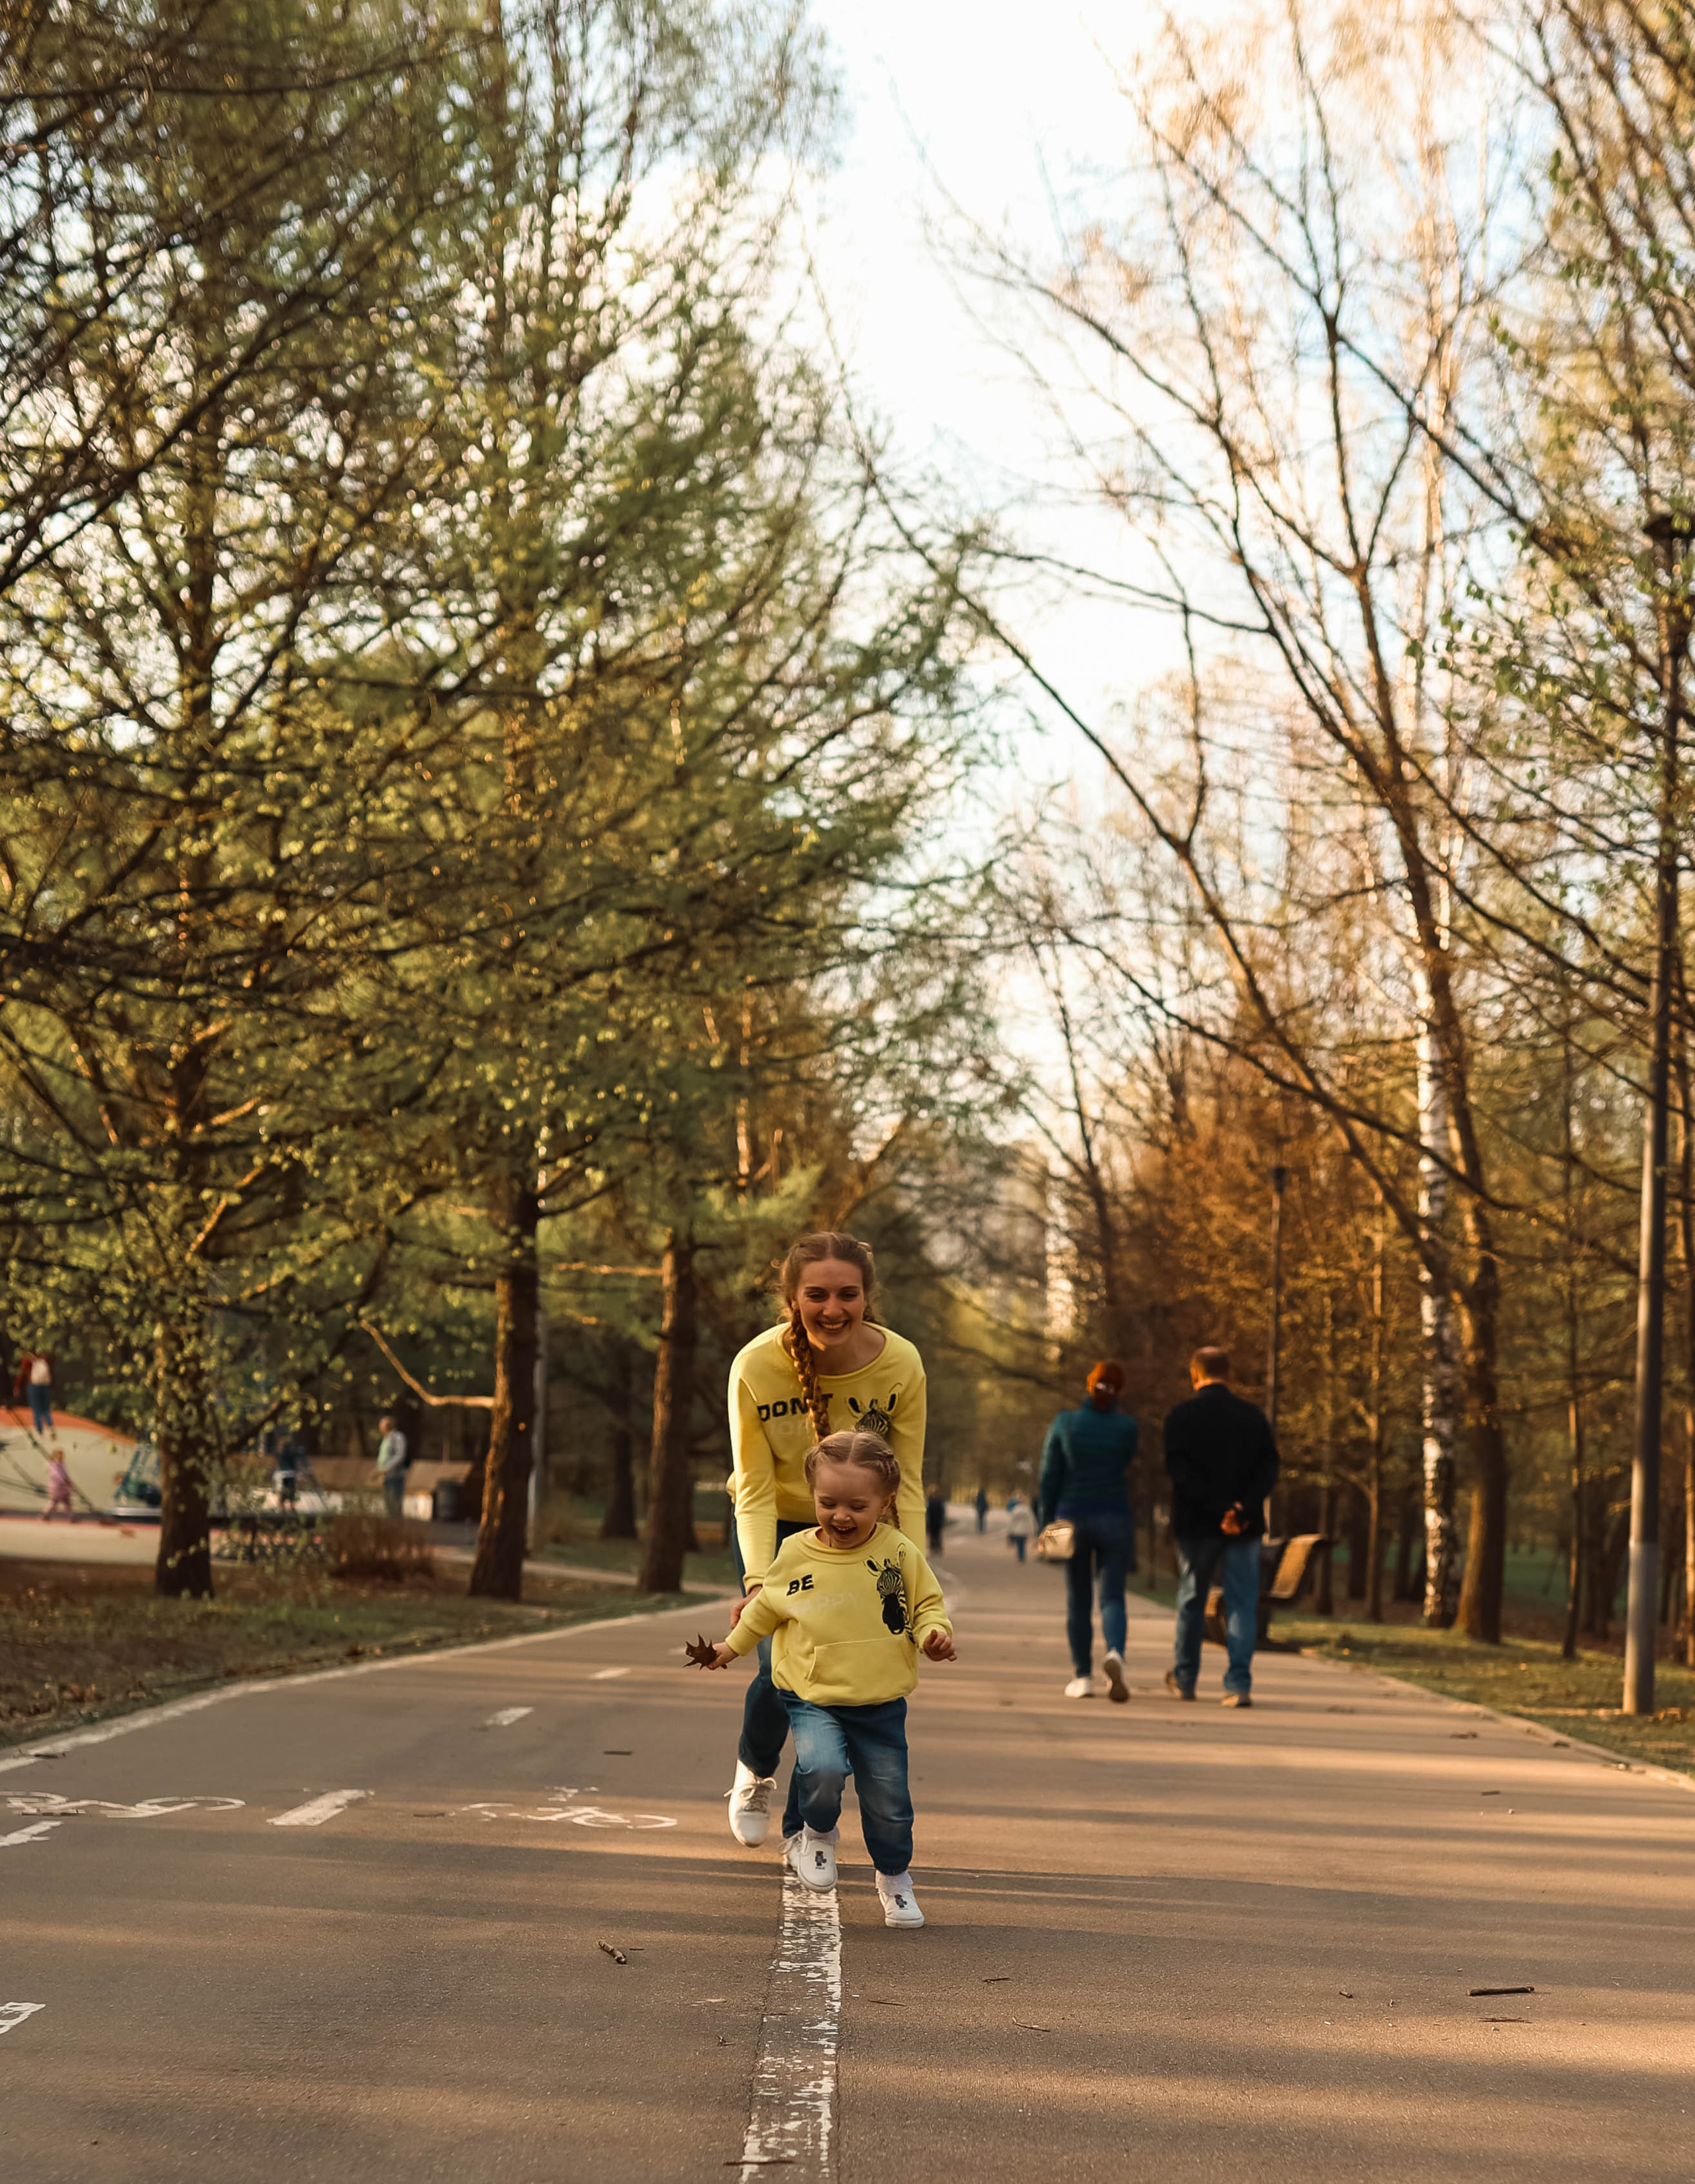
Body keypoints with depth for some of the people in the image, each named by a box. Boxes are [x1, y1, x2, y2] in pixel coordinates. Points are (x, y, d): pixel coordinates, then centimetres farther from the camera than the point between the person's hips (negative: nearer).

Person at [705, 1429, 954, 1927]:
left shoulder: (900, 1553, -5)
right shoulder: (795, 1555, -3)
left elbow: (927, 1603, 7)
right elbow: (766, 1608, 15)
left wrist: (934, 1632, -13)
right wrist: (734, 1645, 22)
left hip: (882, 1704, 1)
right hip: (814, 1699, -1)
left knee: (888, 1802, 5)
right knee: (822, 1766, -28)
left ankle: (894, 1877, 34)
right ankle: (818, 1834, 5)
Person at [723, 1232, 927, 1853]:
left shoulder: (901, 1365, -23)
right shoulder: (756, 1367, -27)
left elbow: (906, 1486, -14)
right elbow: (755, 1491, -20)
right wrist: (759, 1582, -33)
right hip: (775, 1527, -1)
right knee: (781, 1668, -13)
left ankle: (806, 1825, 16)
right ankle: (754, 1772, 22)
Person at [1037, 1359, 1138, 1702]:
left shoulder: (1064, 1423, -5)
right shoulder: (1126, 1428, -6)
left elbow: (1050, 1478, -4)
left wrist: (1046, 1523, 4)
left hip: (1073, 1519, 1)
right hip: (1115, 1520, -1)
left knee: (1078, 1602, 12)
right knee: (1112, 1598, 0)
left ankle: (1083, 1677, 13)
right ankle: (1115, 1655, -27)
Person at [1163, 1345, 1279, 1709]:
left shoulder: (1182, 1416, -3)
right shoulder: (1253, 1415, 3)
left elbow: (1180, 1472, -13)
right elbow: (1269, 1469, -5)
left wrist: (1218, 1511, -15)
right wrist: (1243, 1509, -14)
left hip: (1196, 1527, -1)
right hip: (1245, 1528, 1)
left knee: (1191, 1602, 14)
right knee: (1242, 1605, 3)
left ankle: (1184, 1679, 24)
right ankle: (1239, 1684, -7)